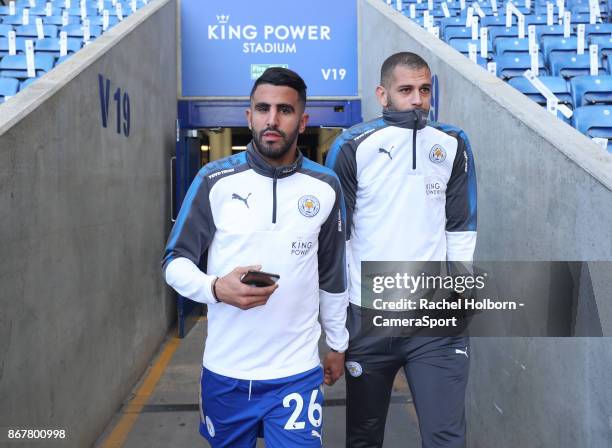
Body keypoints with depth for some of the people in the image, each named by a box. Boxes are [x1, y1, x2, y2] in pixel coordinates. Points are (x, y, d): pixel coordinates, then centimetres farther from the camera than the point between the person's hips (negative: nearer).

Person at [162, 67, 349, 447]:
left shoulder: (326, 187, 0)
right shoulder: (215, 180, -6)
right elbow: (175, 262, -2)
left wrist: (338, 344, 16)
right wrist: (216, 288, -22)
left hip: (297, 372, 0)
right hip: (224, 372, 1)